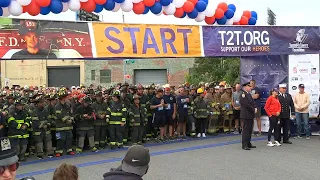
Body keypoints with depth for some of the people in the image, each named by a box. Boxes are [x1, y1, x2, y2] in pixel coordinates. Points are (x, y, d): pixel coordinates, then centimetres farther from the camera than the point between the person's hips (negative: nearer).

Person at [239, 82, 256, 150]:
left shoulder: (249, 94, 16)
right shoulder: (243, 94, -14)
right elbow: (246, 104, -20)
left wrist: (254, 109, 0)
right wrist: (253, 110, -11)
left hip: (250, 115, 9)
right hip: (246, 115, -9)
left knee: (249, 130, 13)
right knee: (246, 130, -5)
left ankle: (248, 143, 22)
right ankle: (244, 145, -1)